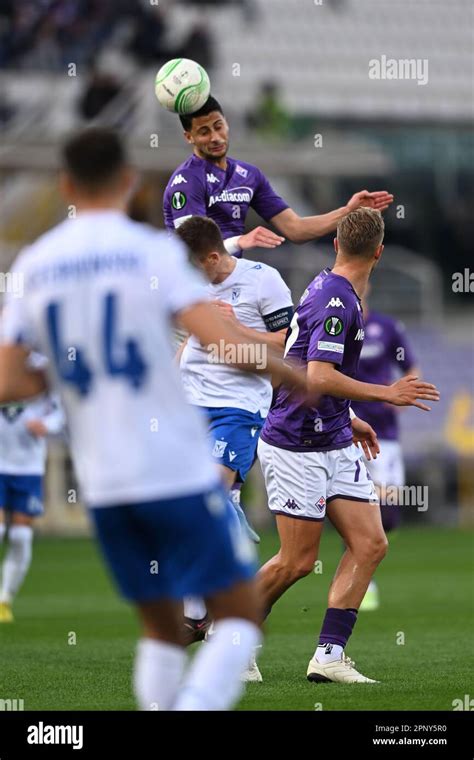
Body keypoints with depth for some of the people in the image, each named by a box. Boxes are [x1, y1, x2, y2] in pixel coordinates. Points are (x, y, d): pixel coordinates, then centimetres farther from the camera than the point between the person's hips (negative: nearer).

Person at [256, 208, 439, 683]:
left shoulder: (326, 288, 11)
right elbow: (319, 377, -29)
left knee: (370, 544, -1)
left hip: (334, 444, 10)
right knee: (297, 562, -3)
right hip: (297, 448, -10)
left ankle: (329, 655, -3)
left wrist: (349, 420, 28)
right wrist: (386, 394, -23)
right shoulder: (337, 303, -19)